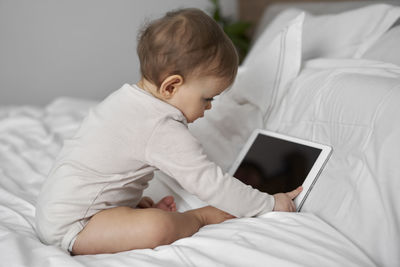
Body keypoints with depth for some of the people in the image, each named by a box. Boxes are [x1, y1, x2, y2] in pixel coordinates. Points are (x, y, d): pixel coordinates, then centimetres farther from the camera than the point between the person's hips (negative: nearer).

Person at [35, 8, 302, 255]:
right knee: (158, 229, -29)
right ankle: (201, 217, -2)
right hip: (71, 227, -10)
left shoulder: (125, 98, 5)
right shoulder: (165, 132, -23)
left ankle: (146, 212, 7)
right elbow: (212, 185, -19)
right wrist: (271, 203, -9)